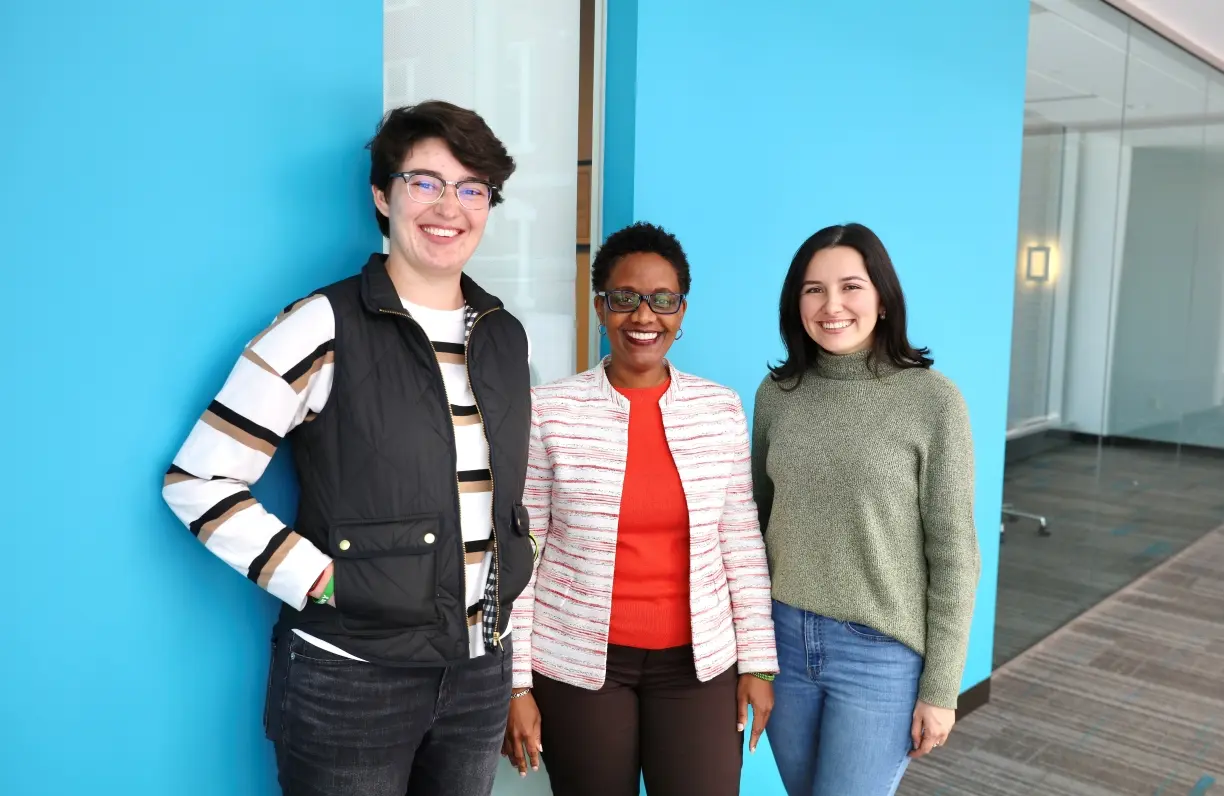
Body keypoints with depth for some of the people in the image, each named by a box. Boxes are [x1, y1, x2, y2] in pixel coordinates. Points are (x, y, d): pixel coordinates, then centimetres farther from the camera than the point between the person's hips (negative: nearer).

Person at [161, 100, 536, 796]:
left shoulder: (507, 337, 6)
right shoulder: (325, 328, -12)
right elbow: (198, 482, -12)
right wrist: (320, 581, -16)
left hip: (481, 673, 5)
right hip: (350, 679, -5)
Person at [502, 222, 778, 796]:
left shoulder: (722, 409, 1)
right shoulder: (546, 412, -8)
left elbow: (742, 545, 5)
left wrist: (757, 660, 5)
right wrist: (515, 683, -4)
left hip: (697, 662, 2)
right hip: (577, 664, -1)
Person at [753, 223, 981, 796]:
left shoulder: (932, 400, -11)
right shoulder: (776, 394, 0)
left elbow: (953, 553, -9)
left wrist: (940, 686, -8)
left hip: (881, 651, -4)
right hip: (783, 638, 4)